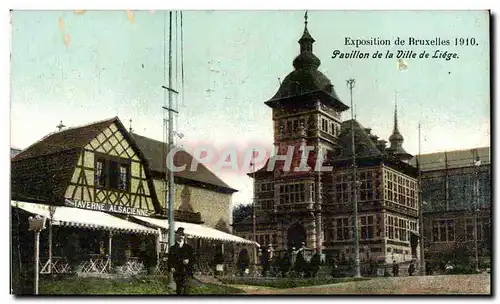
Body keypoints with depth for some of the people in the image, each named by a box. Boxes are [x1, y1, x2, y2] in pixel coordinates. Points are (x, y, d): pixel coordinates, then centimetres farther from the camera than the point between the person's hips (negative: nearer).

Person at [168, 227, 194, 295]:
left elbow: (192, 259, 8)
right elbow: (170, 260, 8)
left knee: (185, 289, -13)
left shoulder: (188, 247, 10)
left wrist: (188, 261, -12)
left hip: (186, 272, -2)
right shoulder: (172, 248, 12)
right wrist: (171, 267, -9)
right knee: (179, 291, 6)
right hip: (177, 273, 2)